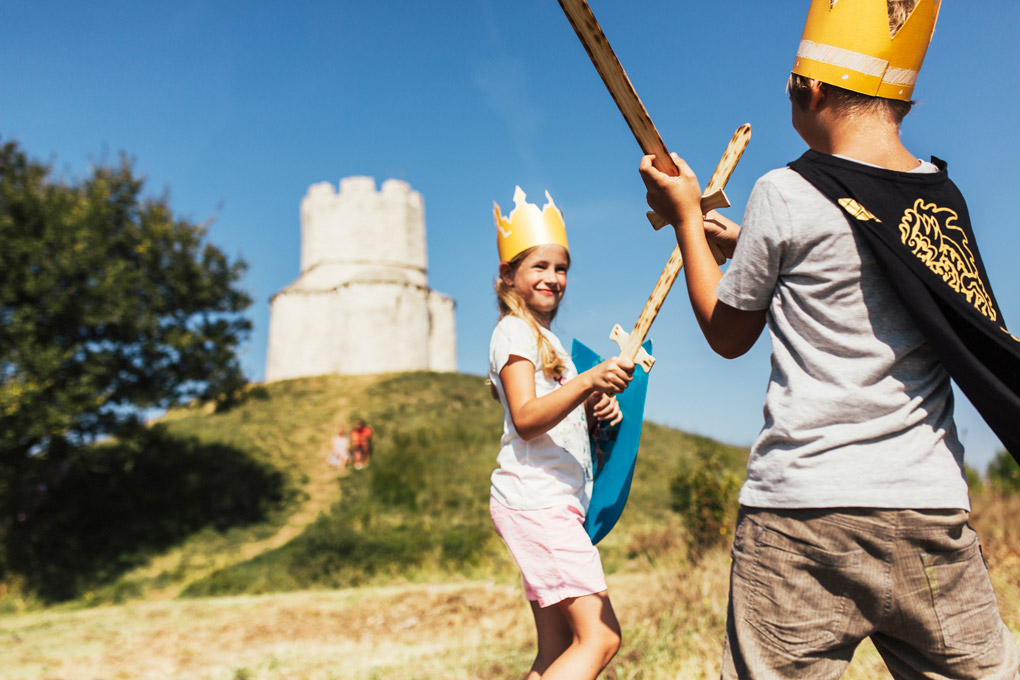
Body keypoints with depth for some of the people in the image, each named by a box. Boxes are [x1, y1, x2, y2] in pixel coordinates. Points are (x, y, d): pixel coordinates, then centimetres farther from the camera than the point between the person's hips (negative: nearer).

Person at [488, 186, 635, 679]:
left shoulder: (545, 338, 24)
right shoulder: (514, 331, -5)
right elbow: (525, 419, -19)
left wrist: (593, 409, 6)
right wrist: (588, 381, -32)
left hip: (552, 503, 10)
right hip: (535, 499, -10)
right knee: (600, 636, -15)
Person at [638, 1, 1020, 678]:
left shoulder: (784, 195, -8)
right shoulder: (947, 200, 8)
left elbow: (727, 334, 5)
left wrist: (687, 218, 15)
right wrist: (743, 241, 31)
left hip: (802, 512, -4)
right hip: (934, 518, 5)